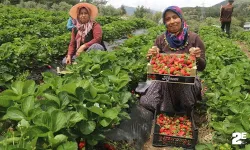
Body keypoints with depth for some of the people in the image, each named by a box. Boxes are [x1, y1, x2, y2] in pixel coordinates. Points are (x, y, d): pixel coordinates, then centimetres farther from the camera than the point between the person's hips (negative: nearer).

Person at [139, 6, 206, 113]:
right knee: (146, 102, -20)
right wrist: (152, 56, -19)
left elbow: (202, 67, -4)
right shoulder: (160, 40, -1)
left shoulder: (194, 38, -7)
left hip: (188, 80, -1)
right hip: (164, 80, 2)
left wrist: (197, 57, -27)